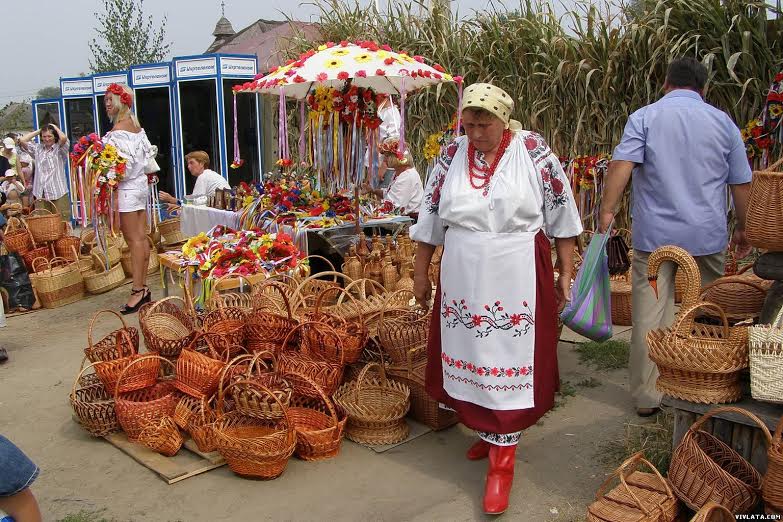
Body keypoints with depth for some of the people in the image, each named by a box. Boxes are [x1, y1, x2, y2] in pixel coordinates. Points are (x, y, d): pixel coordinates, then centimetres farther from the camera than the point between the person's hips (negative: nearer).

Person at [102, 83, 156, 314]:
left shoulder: (118, 129, -13)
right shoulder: (135, 125, 14)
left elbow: (123, 163, -19)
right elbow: (147, 153, 17)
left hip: (126, 188, -9)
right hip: (140, 183, 9)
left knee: (134, 240, -7)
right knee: (141, 237, 10)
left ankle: (137, 291, -4)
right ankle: (143, 287, 16)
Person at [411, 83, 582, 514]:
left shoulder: (535, 153, -5)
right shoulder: (451, 157, 3)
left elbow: (561, 217, 0)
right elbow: (430, 219, 9)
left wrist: (566, 272, -1)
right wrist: (420, 273, 11)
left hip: (517, 280, -3)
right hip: (463, 280, 4)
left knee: (510, 360, 0)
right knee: (469, 355, 10)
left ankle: (502, 456, 10)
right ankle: (489, 430, 32)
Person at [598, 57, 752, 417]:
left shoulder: (644, 117, 1)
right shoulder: (723, 122, 9)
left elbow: (621, 165, -14)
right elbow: (741, 185, 12)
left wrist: (607, 211, -13)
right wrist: (743, 229, 22)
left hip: (654, 236, -2)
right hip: (707, 237, 2)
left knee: (649, 317, 3)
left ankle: (647, 396, 10)